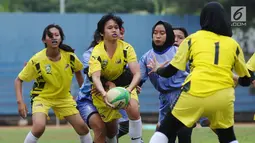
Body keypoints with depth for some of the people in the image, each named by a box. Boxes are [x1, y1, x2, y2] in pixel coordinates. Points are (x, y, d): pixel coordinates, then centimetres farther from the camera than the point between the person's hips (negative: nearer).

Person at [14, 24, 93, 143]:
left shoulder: (70, 56, -14)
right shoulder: (36, 60, -23)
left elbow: (77, 71, 9)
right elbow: (19, 80, -13)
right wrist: (20, 101, -24)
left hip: (64, 97, 4)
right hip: (42, 96, -4)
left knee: (82, 127, 1)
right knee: (39, 127, -29)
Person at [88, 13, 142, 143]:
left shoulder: (126, 48, -20)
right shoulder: (97, 53, -24)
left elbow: (137, 73, -27)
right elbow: (96, 77, -38)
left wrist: (129, 89, -48)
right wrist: (104, 94, -58)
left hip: (125, 85, 0)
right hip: (103, 89, 0)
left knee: (134, 111, -28)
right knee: (110, 126, 2)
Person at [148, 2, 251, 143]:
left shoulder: (192, 39, 11)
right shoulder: (233, 44, 15)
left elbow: (170, 71, 11)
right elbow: (246, 80, 22)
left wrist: (157, 69, 33)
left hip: (195, 93, -2)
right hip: (223, 96, 2)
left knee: (165, 131, 11)